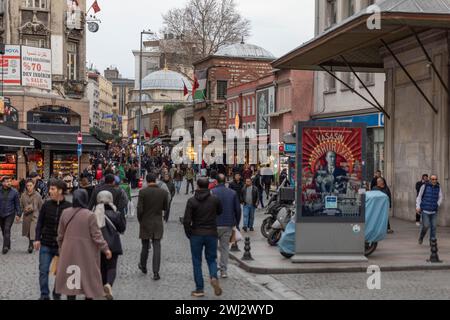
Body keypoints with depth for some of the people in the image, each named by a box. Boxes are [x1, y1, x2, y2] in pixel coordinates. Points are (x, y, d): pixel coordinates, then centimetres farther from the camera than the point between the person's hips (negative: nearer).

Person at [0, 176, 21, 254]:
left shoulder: (14, 192, -3)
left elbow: (17, 204, 3)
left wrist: (18, 214, -1)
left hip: (10, 214, -3)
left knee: (7, 229, -16)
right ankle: (8, 245, 26)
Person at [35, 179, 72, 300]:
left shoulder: (69, 207, -6)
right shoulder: (46, 205, 0)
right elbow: (40, 223, 6)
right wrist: (37, 239, -2)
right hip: (46, 244, 2)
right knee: (43, 271, -1)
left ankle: (57, 295, 23)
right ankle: (44, 295, 9)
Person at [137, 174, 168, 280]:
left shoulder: (143, 192, -11)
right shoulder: (163, 192, -5)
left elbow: (139, 209, -12)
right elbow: (165, 208, 4)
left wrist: (140, 220, 4)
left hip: (145, 223, -1)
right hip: (158, 224, 1)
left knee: (145, 247, 15)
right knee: (157, 248, 2)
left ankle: (143, 267, 34)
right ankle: (156, 272, -2)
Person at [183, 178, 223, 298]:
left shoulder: (192, 201, -9)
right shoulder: (215, 200, -3)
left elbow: (186, 221, -12)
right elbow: (219, 212, 15)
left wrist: (189, 234, 1)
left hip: (196, 235, -1)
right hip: (212, 234, 1)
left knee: (197, 262, 9)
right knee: (211, 259, 15)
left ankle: (199, 289, 9)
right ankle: (214, 277, -13)